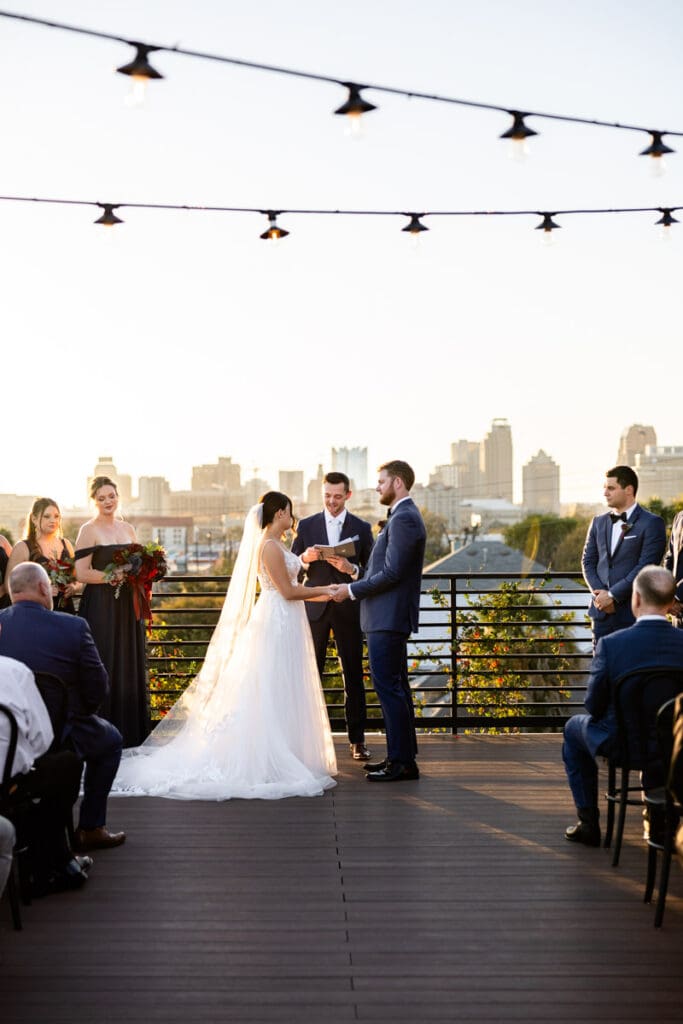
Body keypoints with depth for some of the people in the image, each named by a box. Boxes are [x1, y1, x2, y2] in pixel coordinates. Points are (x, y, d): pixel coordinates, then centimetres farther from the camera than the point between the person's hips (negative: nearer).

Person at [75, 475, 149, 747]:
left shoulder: (128, 529, 13)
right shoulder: (89, 530, -5)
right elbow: (82, 573, -13)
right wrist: (115, 575, -19)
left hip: (127, 605, 6)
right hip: (101, 607, -6)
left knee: (130, 664, 8)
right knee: (104, 667, -3)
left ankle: (130, 729, 17)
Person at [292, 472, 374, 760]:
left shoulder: (361, 528, 5)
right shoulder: (306, 526, 7)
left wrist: (351, 569, -16)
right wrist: (305, 558, -14)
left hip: (347, 609, -1)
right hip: (314, 607, 1)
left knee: (353, 676, 1)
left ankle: (357, 740, 7)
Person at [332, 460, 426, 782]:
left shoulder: (404, 519, -16)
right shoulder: (403, 516, 18)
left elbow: (392, 573, -21)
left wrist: (352, 590, -12)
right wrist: (357, 585, 14)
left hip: (389, 618, -11)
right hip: (390, 617, 11)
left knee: (388, 686, -8)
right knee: (395, 687, 14)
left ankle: (402, 762, -4)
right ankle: (402, 756, 21)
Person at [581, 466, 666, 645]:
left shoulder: (652, 523, -5)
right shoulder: (598, 522, 14)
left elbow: (645, 567, -13)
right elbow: (588, 561, 12)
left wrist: (612, 595, -14)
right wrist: (599, 594, -5)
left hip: (634, 612, -5)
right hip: (602, 611, 5)